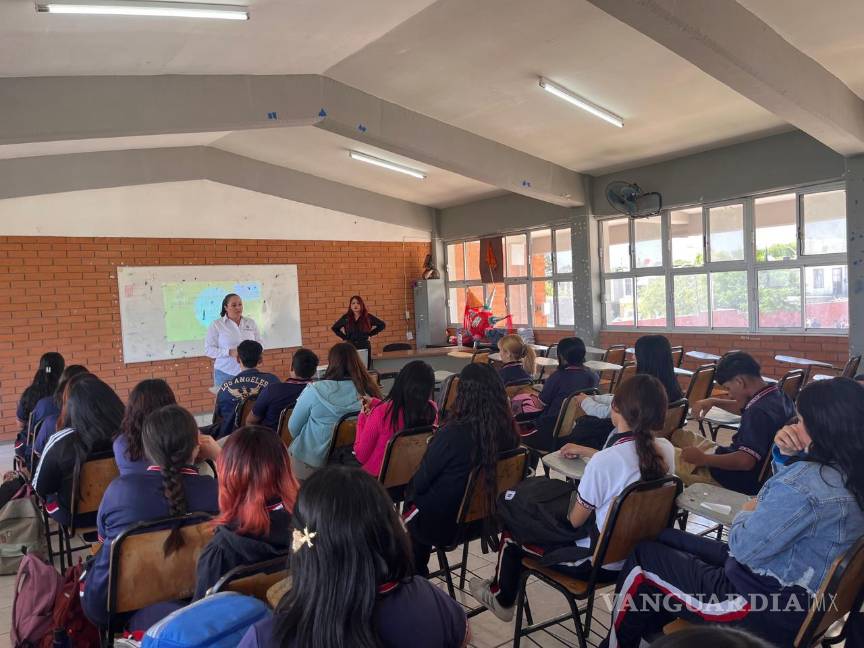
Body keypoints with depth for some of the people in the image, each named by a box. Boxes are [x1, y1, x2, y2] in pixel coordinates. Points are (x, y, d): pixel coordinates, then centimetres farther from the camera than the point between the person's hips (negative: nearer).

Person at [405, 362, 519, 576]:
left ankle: (416, 576, 39)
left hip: (444, 523, -5)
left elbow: (420, 482, -16)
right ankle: (419, 574, 39)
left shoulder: (454, 434, -30)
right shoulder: (508, 430, -13)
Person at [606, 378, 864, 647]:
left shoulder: (806, 482, -30)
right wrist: (788, 454, 3)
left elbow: (745, 548, -23)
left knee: (643, 557, 5)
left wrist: (746, 514, -3)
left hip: (765, 608, -9)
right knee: (662, 540, 17)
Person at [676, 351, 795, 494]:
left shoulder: (759, 412, -30)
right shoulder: (777, 395, 2)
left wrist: (703, 459, -26)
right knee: (678, 435, 18)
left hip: (741, 480, -10)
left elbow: (745, 461, -35)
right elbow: (744, 408, 24)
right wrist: (714, 402, 11)